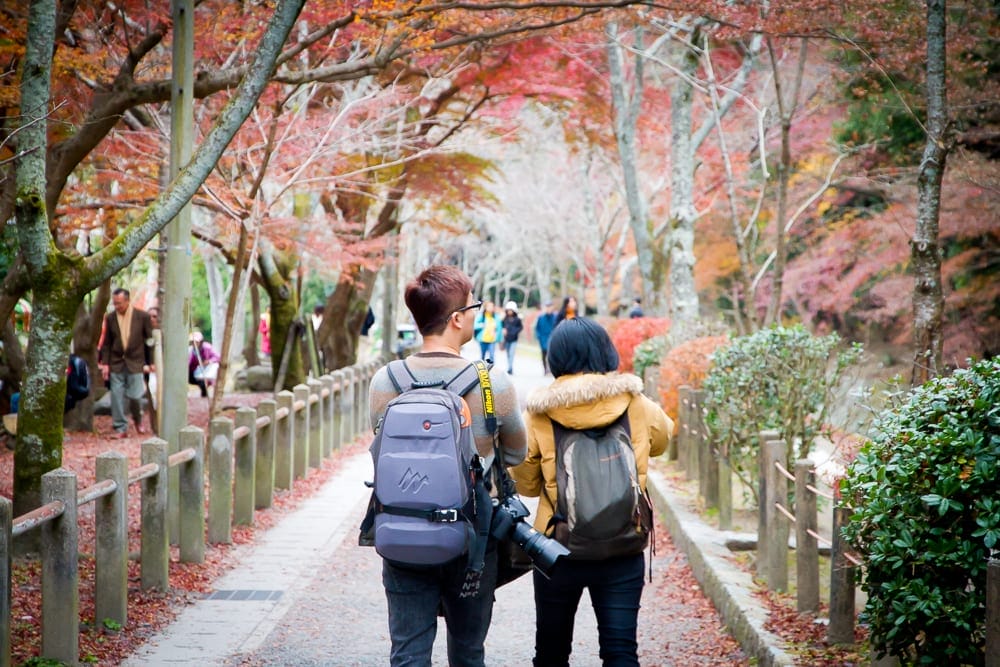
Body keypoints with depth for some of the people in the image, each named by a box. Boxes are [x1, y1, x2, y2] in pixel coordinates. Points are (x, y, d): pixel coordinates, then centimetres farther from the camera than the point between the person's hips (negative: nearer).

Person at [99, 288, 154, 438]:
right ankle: (121, 428, 8)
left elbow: (149, 340, 2)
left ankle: (138, 420, 25)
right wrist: (105, 363, 1)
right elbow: (106, 343, 7)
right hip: (116, 363, 2)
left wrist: (149, 363, 1)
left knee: (134, 395, -4)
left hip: (135, 363, -2)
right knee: (117, 396, -1)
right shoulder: (110, 318, 2)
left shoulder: (142, 316, -4)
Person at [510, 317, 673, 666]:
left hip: (557, 549, 0)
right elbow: (662, 438, 20)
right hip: (623, 551, 0)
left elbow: (525, 484, 3)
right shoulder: (637, 407, -2)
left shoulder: (538, 415, -7)